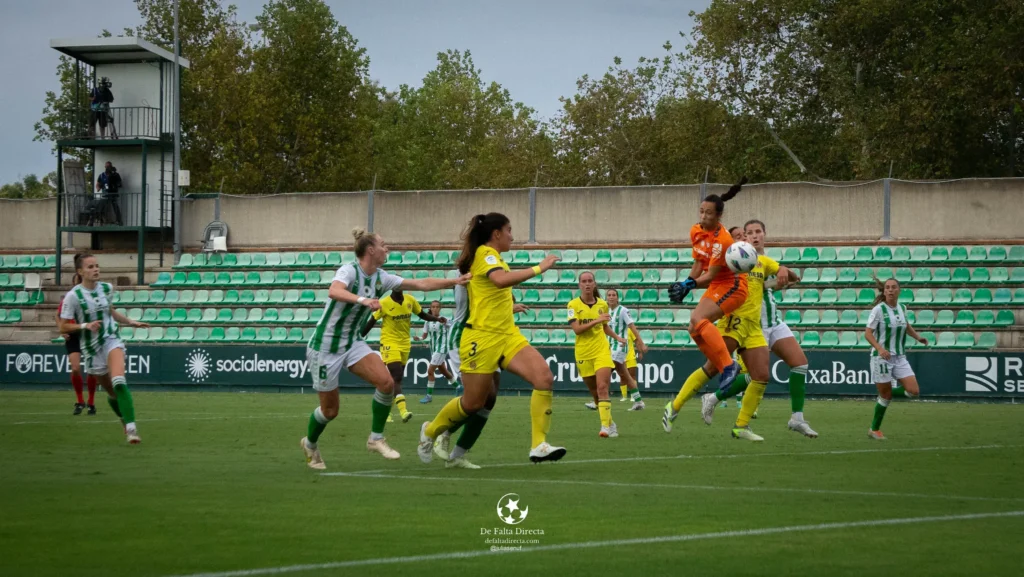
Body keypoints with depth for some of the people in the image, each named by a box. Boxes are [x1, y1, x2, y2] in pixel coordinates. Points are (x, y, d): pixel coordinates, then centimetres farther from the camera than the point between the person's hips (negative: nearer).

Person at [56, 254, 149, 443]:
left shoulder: (107, 289, 2)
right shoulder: (73, 296, -13)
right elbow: (63, 328, -11)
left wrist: (130, 322, 14)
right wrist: (85, 325, -24)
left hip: (111, 341, 1)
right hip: (91, 349, -1)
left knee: (118, 382, -26)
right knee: (112, 393, 9)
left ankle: (131, 427, -30)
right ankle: (126, 422, 37)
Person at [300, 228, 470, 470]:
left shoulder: (381, 278, 0)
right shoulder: (349, 271, -21)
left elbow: (421, 284, 1)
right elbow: (334, 291, -43)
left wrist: (456, 281, -6)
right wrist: (363, 300, -58)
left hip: (353, 342, 7)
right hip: (325, 346, -7)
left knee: (386, 382, -16)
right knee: (330, 409, 1)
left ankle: (376, 439, 0)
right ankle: (309, 444, 32)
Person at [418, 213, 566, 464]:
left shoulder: (490, 256, 17)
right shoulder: (485, 254, -12)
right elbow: (501, 279, -33)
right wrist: (538, 268, -31)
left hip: (507, 335, 9)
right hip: (483, 338, -9)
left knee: (545, 377, -14)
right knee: (473, 402, 2)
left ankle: (539, 446, -17)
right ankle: (430, 432, 30)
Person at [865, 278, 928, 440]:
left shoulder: (902, 308, 6)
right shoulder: (879, 309, -12)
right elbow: (868, 333, -14)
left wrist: (918, 337, 12)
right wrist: (879, 348, -29)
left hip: (900, 357, 5)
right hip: (882, 357, -5)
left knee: (913, 391, -7)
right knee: (886, 395, 0)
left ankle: (886, 394, 20)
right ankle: (874, 430, 19)